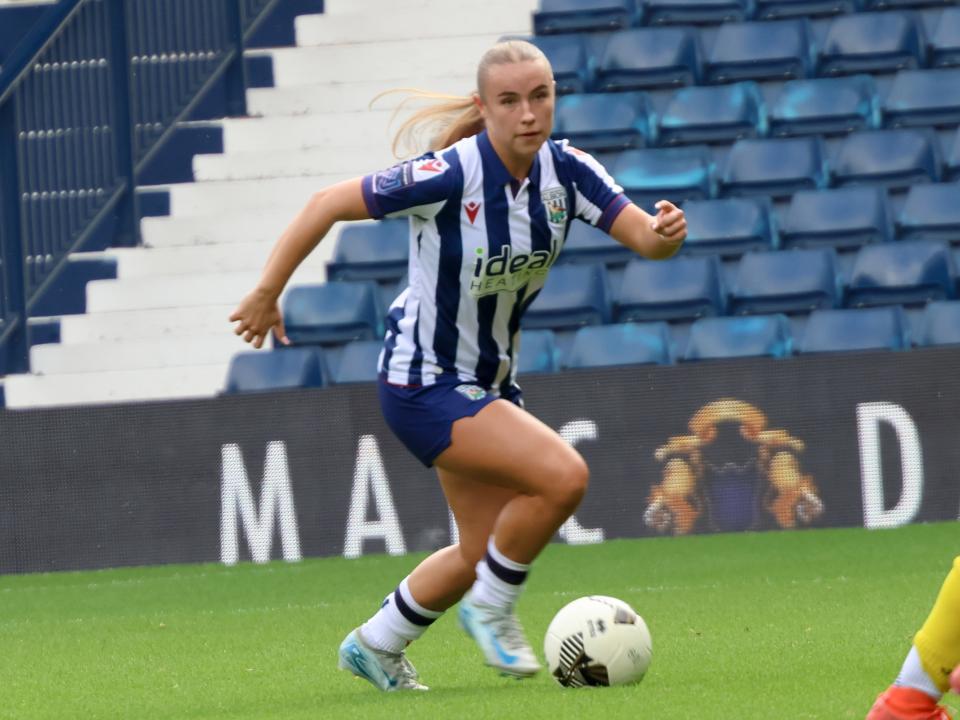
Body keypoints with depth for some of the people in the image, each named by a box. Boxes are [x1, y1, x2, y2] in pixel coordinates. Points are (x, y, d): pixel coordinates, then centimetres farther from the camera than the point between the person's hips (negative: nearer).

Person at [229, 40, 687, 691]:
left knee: (484, 552, 16)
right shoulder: (451, 175, -26)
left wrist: (666, 232, -40)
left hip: (489, 380, 8)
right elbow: (328, 204, -18)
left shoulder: (566, 171, -9)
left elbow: (644, 237, -16)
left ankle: (375, 646, 37)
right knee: (563, 476, -24)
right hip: (423, 385, -8)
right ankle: (492, 607, -1)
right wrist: (267, 294, -13)